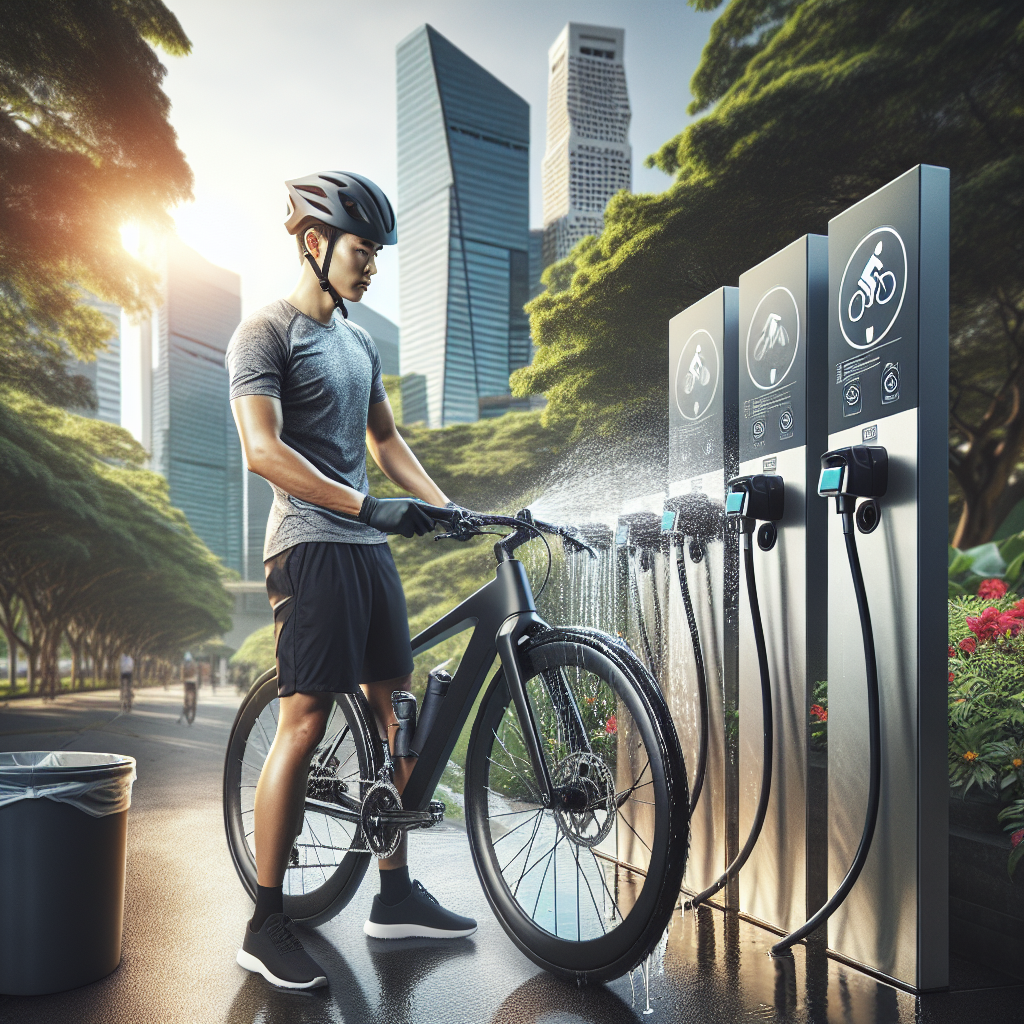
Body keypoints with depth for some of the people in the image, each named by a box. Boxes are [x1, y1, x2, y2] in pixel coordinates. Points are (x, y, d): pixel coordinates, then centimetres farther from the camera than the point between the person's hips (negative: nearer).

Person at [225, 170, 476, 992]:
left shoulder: (359, 341, 19)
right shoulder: (267, 333, -6)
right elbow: (264, 450, -18)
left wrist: (448, 510, 11)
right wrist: (368, 507, -26)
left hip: (370, 549, 8)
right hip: (311, 547, -8)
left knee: (393, 715, 9)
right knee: (305, 723, -9)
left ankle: (396, 893, 20)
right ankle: (267, 925, 2)